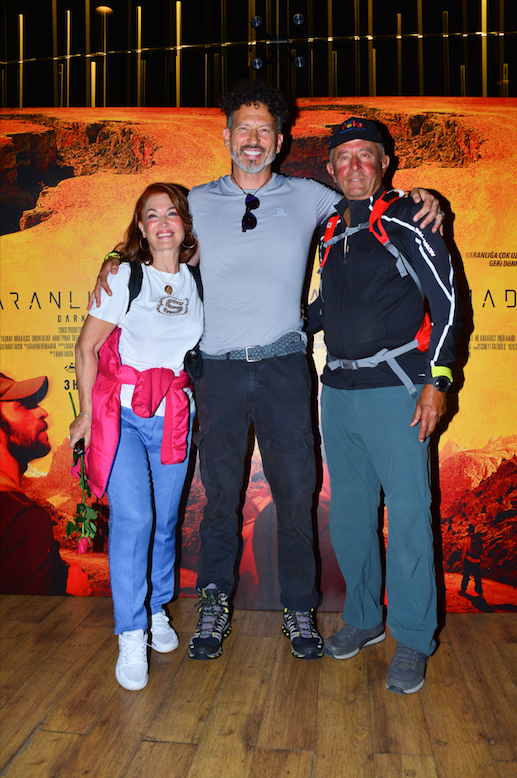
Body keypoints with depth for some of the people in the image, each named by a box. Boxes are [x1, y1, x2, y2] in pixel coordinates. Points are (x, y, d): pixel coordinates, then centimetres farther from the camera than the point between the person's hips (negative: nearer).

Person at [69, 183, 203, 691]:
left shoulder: (197, 281, 7)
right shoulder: (124, 277, -2)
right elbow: (86, 347, 1)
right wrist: (87, 413, 0)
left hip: (173, 417, 3)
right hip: (120, 412, -3)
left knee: (165, 521, 8)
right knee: (132, 518, -13)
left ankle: (158, 610, 30)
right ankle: (131, 637, -1)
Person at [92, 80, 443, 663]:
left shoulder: (307, 196, 9)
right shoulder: (198, 201, 11)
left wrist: (415, 200, 3)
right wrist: (115, 261, 4)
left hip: (283, 366, 0)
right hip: (219, 368, 1)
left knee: (296, 491, 4)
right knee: (220, 491, 7)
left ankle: (298, 609, 23)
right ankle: (215, 605, 26)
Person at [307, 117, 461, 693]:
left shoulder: (406, 222, -2)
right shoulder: (331, 232, 16)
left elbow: (446, 301, -6)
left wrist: (436, 381, -12)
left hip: (394, 390, -6)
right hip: (338, 391, 6)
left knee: (407, 514, -3)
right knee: (348, 512, 12)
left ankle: (412, 641, 14)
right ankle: (363, 618, 29)